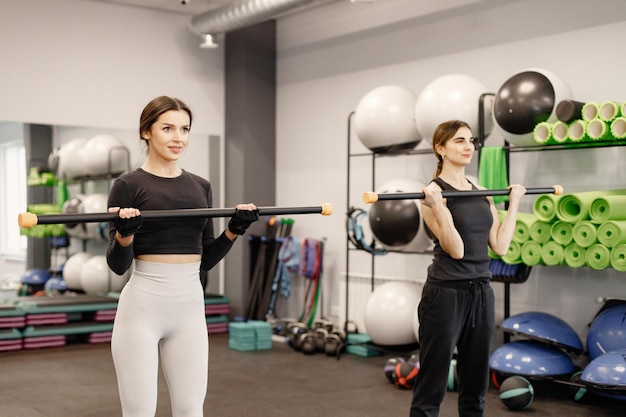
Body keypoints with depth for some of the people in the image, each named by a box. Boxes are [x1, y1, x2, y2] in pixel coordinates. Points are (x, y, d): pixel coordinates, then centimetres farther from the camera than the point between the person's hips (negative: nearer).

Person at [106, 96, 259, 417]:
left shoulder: (200, 186, 11)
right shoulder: (128, 185, -5)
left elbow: (205, 259, 13)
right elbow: (117, 265, -8)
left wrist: (234, 230, -1)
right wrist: (125, 234, -27)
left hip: (190, 305, 5)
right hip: (142, 305, -5)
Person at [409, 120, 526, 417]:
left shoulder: (482, 192, 11)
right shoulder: (433, 191, -10)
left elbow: (500, 246, 5)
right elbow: (456, 249, -18)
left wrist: (514, 202, 12)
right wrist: (437, 206, -28)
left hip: (480, 293, 7)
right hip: (445, 294, -7)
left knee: (475, 387, 14)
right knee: (431, 388, 0)